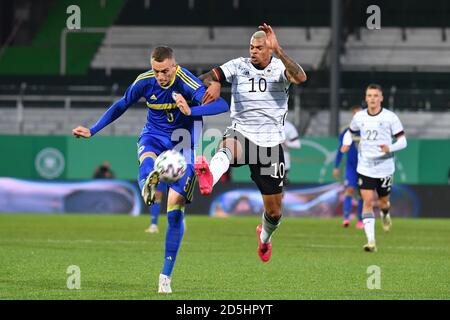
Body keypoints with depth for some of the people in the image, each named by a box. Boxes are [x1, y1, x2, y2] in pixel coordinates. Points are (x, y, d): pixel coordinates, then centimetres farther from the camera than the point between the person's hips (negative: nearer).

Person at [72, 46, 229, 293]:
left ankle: (166, 275, -1)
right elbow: (121, 106, 8)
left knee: (175, 208, -9)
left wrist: (191, 110, -47)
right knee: (148, 161, -38)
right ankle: (147, 186, -74)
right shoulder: (144, 82, -10)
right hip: (153, 137, 3)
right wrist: (92, 131, 10)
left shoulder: (187, 83, -22)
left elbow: (221, 105, -32)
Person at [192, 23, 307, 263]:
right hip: (241, 134, 0)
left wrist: (277, 50, -35)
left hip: (271, 143, 0)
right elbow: (207, 77, -12)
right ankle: (208, 178, -73)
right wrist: (212, 82, -37)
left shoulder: (280, 68, -3)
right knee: (227, 147, -41)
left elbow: (300, 77, -26)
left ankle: (265, 236, 43)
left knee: (274, 209, 8)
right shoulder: (239, 66, 0)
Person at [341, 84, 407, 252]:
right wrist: (346, 143, 0)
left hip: (385, 167, -1)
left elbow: (402, 141, -6)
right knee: (367, 202, -11)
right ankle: (371, 241, -14)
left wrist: (390, 148, -27)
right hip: (365, 167, 1)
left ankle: (385, 215, 50)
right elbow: (350, 132, 22)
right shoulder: (359, 117, 2)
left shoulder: (390, 117, -8)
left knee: (383, 202, 11)